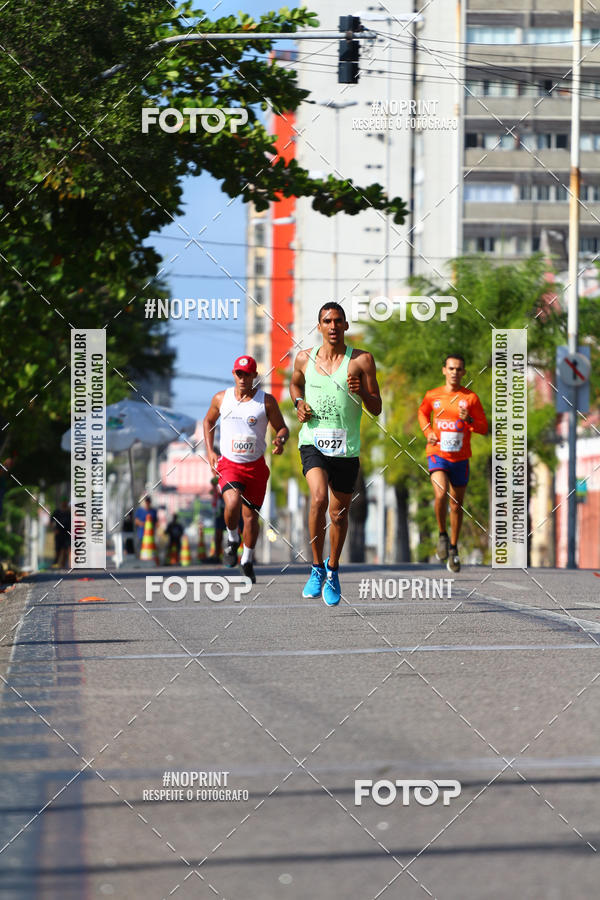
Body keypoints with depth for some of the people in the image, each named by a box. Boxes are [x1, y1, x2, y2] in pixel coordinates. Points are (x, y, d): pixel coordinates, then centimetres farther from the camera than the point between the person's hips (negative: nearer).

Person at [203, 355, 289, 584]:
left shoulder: (266, 401, -4)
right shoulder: (221, 398, 1)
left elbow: (282, 428, 4)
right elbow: (208, 421, 18)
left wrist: (280, 440, -20)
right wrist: (210, 452, 8)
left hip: (255, 466, 1)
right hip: (228, 464, -1)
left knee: (251, 515, 6)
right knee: (233, 503, -27)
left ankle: (247, 561, 28)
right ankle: (232, 539, 3)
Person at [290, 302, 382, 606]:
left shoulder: (362, 360, 0)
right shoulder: (305, 358, 5)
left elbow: (376, 409, 1)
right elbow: (295, 384, 28)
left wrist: (362, 391, -19)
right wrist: (299, 403, 7)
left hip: (346, 447, 1)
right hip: (313, 442, 0)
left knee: (339, 513, 10)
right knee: (319, 498, -25)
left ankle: (333, 569, 36)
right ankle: (317, 567, -9)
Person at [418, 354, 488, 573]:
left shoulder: (470, 398, -2)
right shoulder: (432, 396, 1)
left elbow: (484, 428, 1)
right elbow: (422, 412, 23)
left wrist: (468, 420, -19)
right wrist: (428, 431, 4)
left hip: (460, 458, 1)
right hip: (437, 454, -1)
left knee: (456, 505, 10)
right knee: (440, 494, -24)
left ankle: (453, 548, 27)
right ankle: (442, 535, -1)